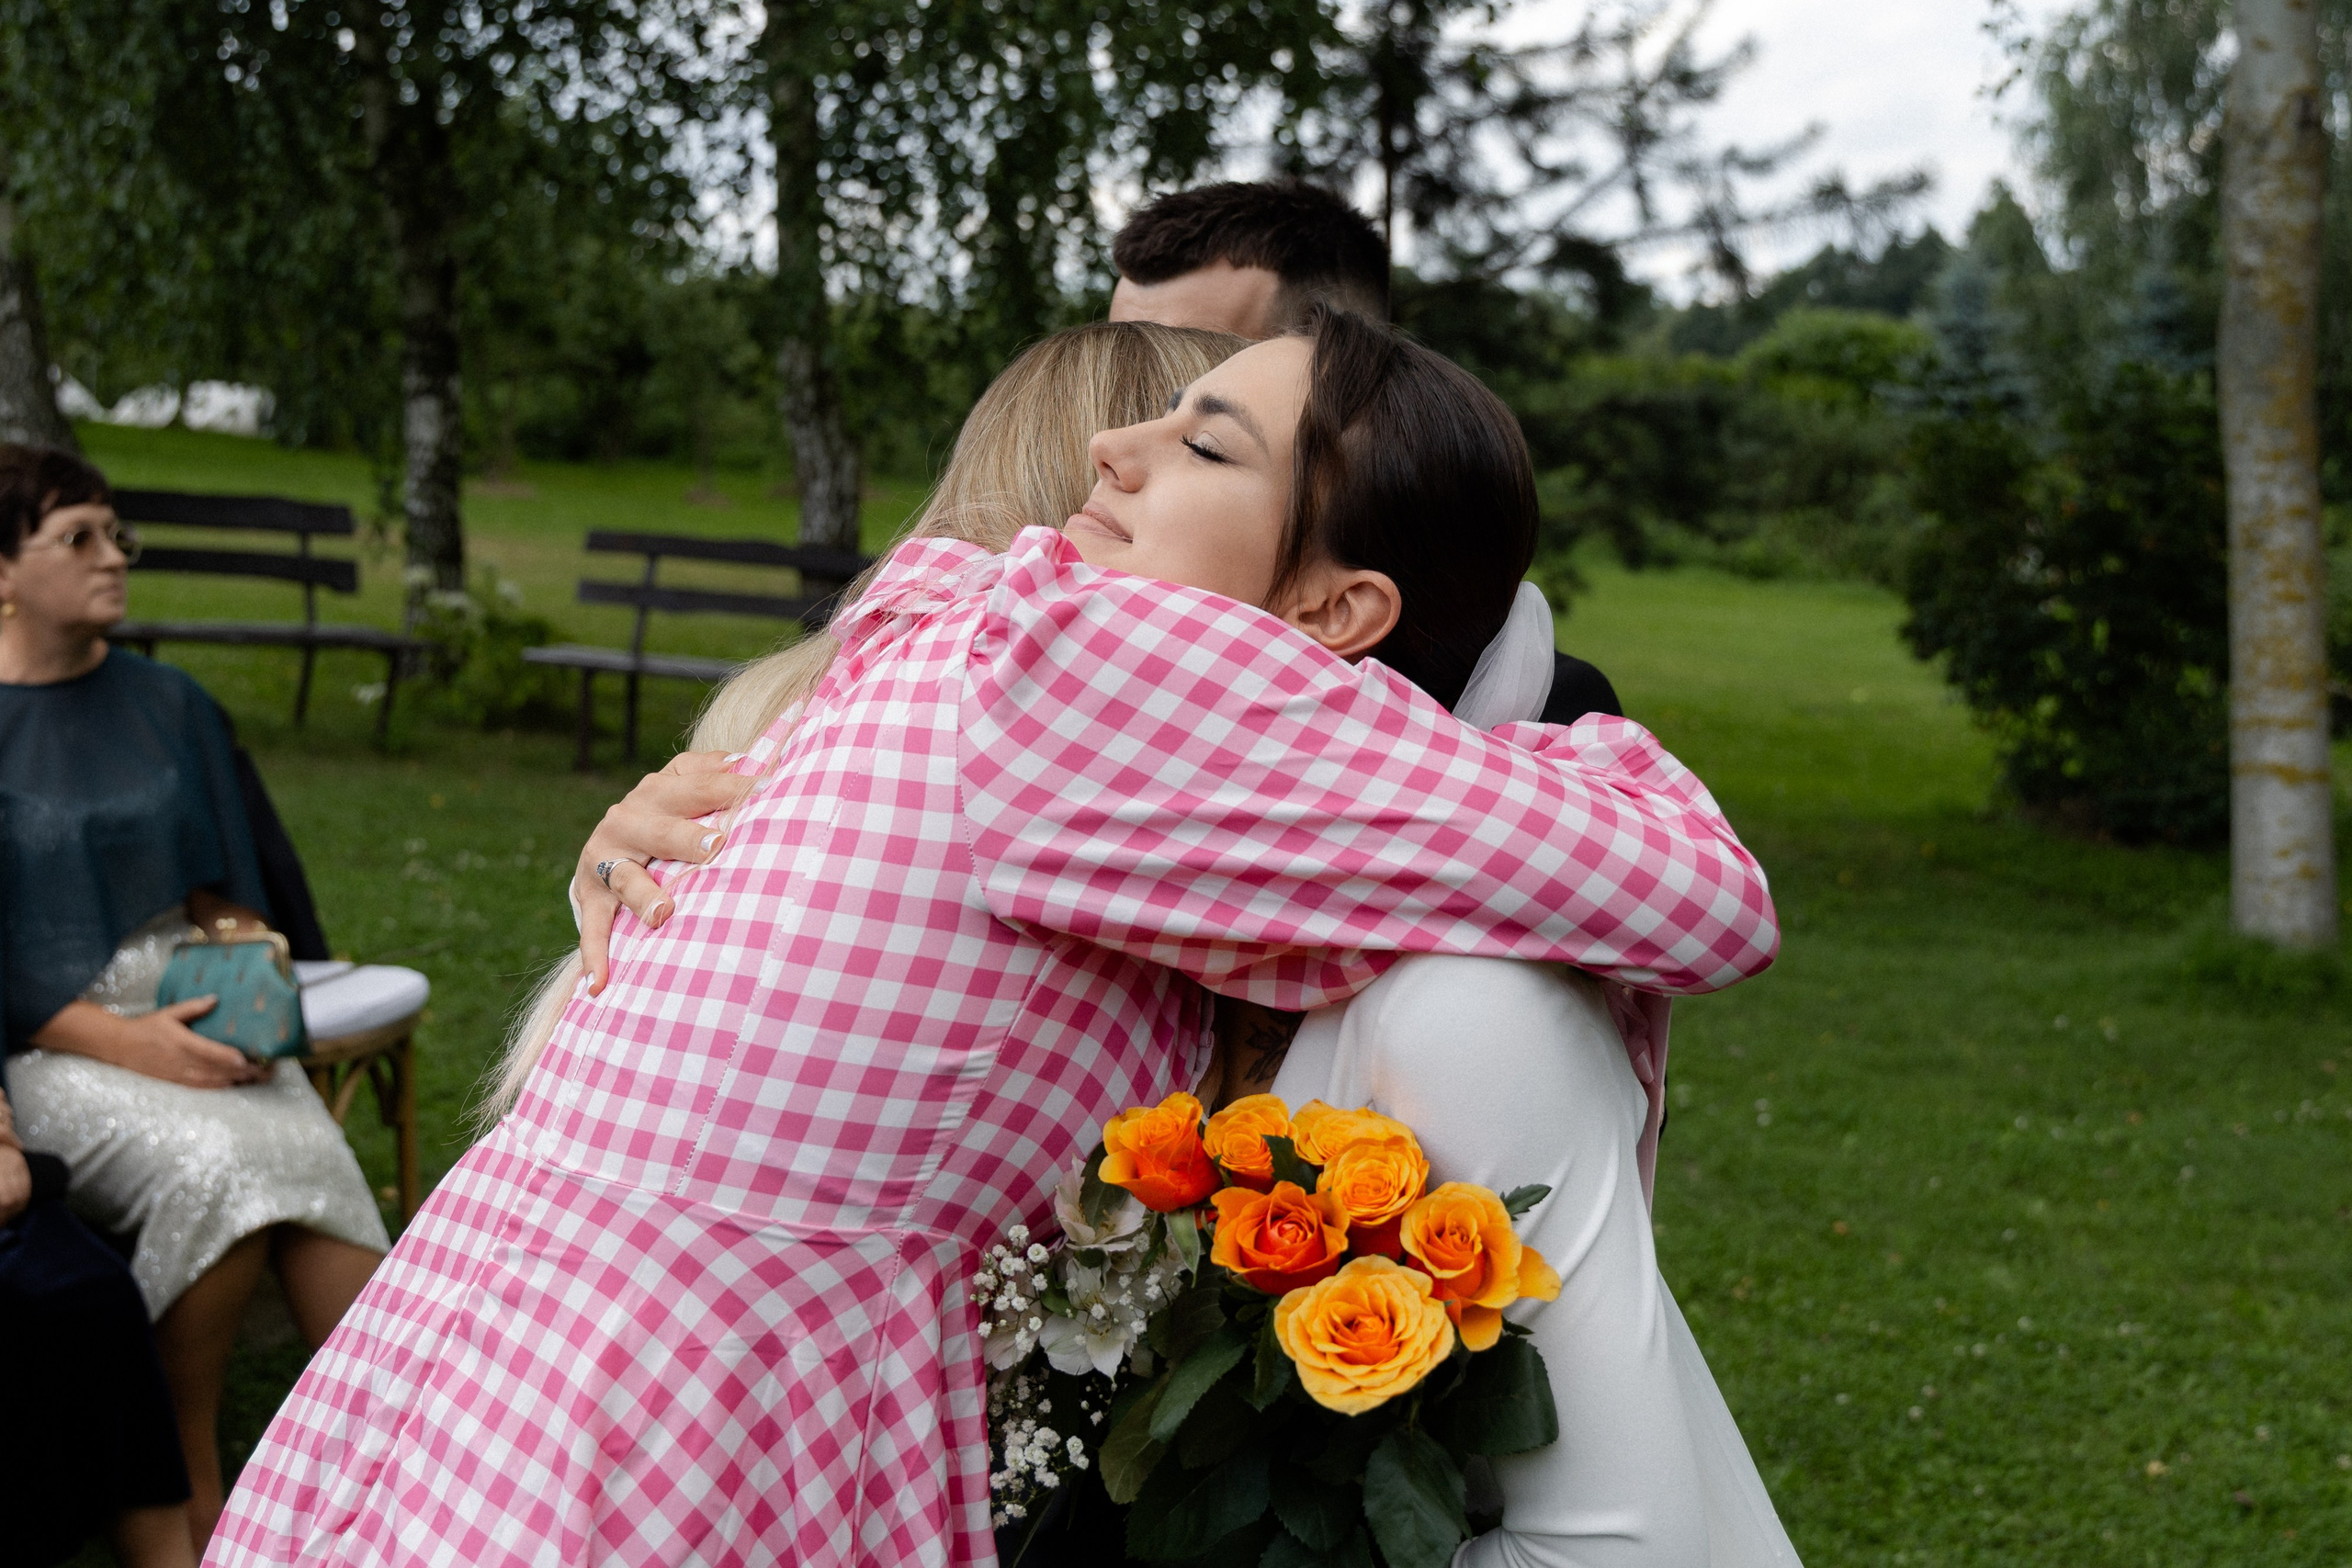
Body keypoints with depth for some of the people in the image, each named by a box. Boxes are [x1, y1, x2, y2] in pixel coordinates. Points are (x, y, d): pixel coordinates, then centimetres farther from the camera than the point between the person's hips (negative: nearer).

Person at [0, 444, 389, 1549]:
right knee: (214, 1160, -31)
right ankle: (187, 1470, -12)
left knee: (310, 1158, -25)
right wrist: (125, 1043, -20)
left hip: (182, 1009, 4)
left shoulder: (165, 706, 11)